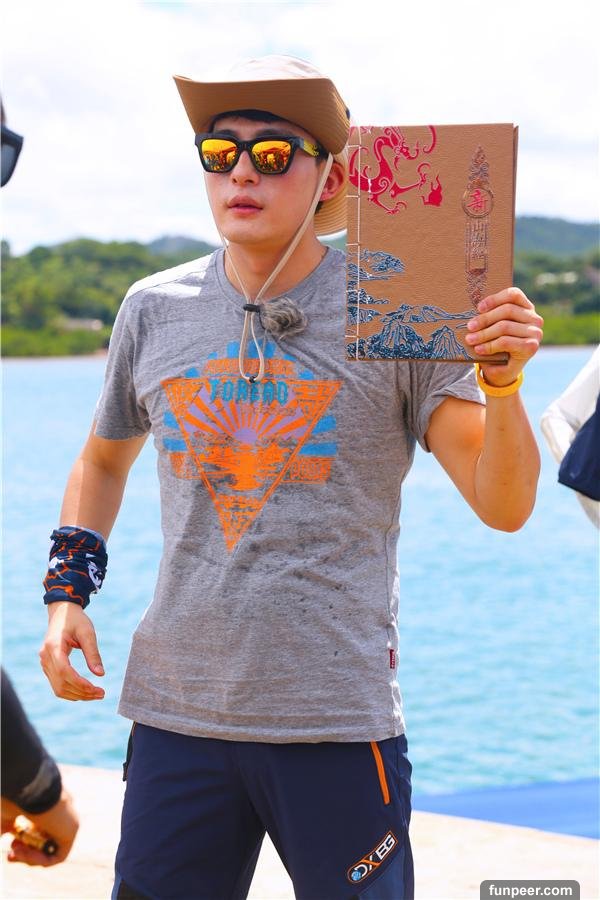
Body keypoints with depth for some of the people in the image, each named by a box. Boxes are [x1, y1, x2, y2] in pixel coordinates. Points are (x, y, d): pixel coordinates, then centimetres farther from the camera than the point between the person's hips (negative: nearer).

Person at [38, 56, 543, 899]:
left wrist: (502, 384, -23)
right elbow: (103, 460, 24)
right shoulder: (154, 310, 6)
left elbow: (504, 506, -6)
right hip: (175, 708, 3)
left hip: (340, 714, -2)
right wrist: (67, 589, 10)